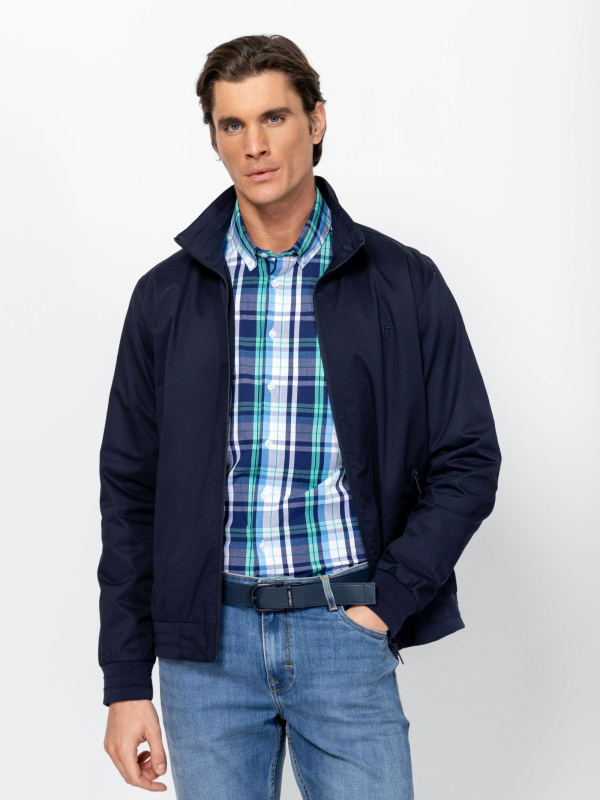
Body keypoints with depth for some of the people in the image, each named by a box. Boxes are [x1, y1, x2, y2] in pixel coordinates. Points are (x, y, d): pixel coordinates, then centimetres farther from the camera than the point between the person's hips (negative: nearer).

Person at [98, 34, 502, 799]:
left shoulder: (405, 284, 0)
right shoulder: (166, 296, 3)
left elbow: (468, 461, 3)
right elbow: (130, 490, 5)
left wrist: (388, 602, -7)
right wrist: (126, 680, 2)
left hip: (346, 629, -1)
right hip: (206, 640, 1)